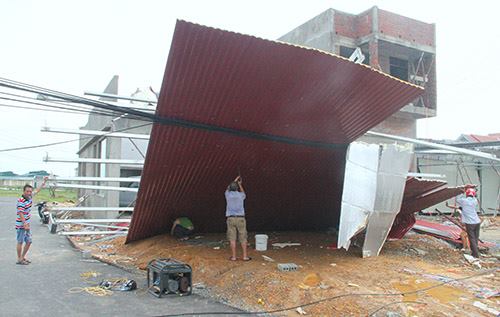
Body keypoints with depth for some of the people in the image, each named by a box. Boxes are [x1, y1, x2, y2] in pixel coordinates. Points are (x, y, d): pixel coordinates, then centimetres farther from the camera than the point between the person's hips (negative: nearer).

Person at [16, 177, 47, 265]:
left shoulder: (29, 197, 3)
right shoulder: (21, 201, -20)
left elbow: (37, 191, 21)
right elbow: (20, 214, -23)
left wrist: (44, 182, 24)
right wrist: (25, 225, -25)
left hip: (27, 224, 8)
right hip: (21, 225, -8)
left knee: (28, 242, 13)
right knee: (20, 242, 3)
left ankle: (23, 257, 26)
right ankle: (19, 259, 14)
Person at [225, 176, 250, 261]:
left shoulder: (228, 194, 2)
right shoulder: (240, 195, 1)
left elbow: (228, 188, 27)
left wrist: (235, 181, 38)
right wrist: (240, 184, 39)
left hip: (230, 218, 1)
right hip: (240, 218, 0)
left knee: (232, 238, 2)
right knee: (243, 238, 5)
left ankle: (233, 256, 4)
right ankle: (245, 256, 6)